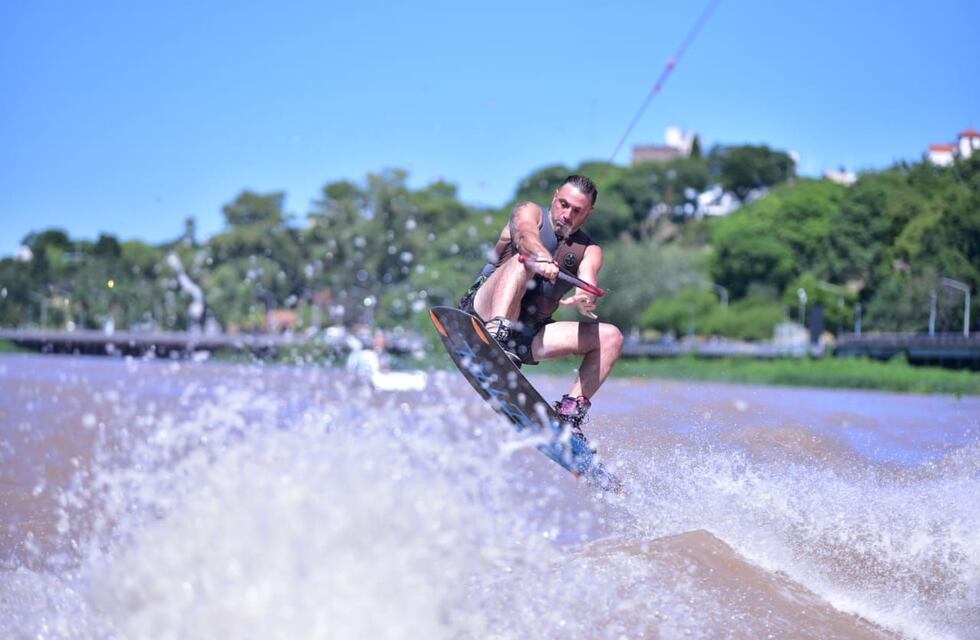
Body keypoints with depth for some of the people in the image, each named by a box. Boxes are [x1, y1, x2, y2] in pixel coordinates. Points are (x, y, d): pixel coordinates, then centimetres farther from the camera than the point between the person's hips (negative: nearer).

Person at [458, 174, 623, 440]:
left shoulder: (589, 251, 9)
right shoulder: (530, 212, 3)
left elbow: (588, 285, -14)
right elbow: (525, 235, -23)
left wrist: (583, 300, -39)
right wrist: (541, 258, -45)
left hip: (528, 333, 4)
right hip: (485, 312, -4)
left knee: (610, 337, -9)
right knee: (524, 260, -28)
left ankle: (569, 413, -14)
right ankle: (497, 337, -50)